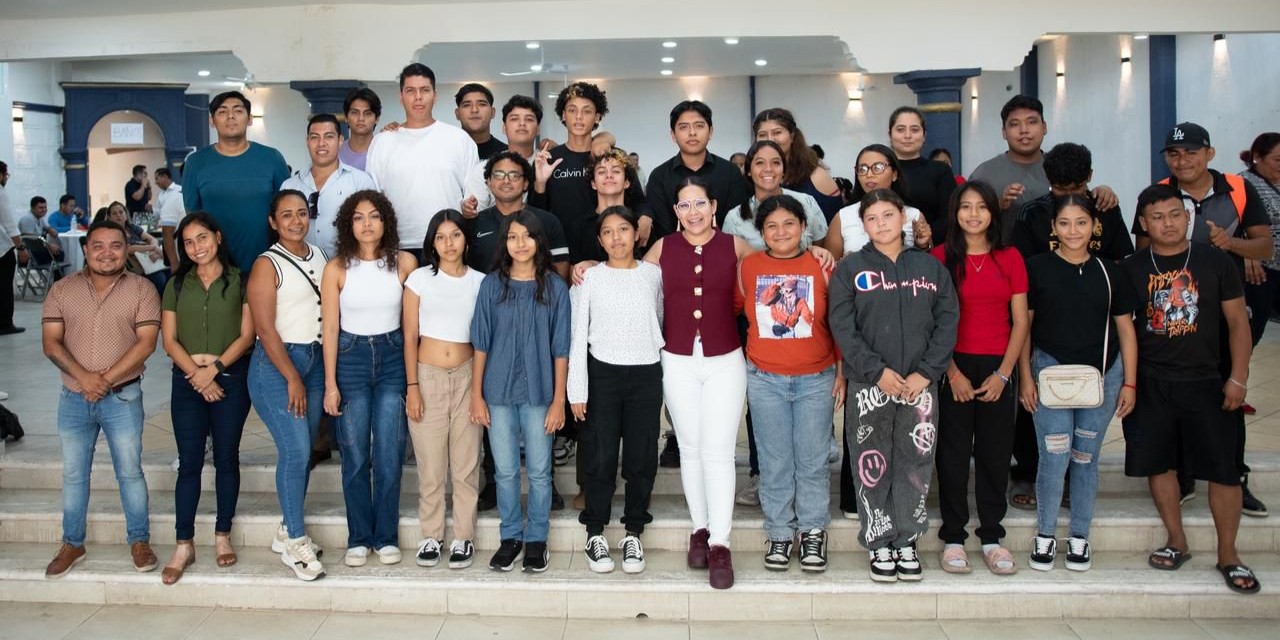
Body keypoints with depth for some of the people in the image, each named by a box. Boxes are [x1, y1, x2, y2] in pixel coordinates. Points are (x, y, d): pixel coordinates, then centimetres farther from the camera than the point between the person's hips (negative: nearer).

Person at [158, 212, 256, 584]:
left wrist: (214, 368, -13)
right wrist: (198, 376, -9)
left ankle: (222, 536, 18)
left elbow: (246, 335, -3)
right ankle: (184, 546, 5)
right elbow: (169, 340, 3)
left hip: (231, 378, -1)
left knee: (226, 458, 6)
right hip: (187, 381, 2)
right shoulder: (177, 285, 9)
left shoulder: (239, 280, 2)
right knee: (189, 463, 0)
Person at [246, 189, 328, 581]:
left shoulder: (318, 256, 11)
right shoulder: (268, 265, -8)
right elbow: (265, 328, -11)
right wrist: (292, 379, -12)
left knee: (301, 450, 9)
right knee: (296, 451, -11)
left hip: (315, 359, 6)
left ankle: (288, 532, 22)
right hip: (276, 363, -6)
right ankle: (294, 542, 0)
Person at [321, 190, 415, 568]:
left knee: (389, 453, 1)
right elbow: (330, 328, -3)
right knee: (355, 455, 5)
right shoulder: (337, 268, -5)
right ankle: (359, 538, 18)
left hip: (393, 357, 1)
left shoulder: (404, 263, -3)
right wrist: (330, 384, -6)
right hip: (351, 357, 0)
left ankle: (386, 536, 15)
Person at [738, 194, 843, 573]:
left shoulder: (822, 265, -1)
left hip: (816, 379, -1)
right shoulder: (748, 266, 1)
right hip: (765, 380, 1)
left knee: (812, 460, 6)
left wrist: (843, 372, 1)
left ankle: (813, 532, 21)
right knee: (775, 462, 7)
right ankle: (779, 534, 21)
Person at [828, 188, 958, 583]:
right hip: (868, 385, -1)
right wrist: (877, 371, -13)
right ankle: (879, 545, 15)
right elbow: (842, 327, -4)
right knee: (872, 467, 3)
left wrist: (926, 372, -9)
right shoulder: (850, 269, 3)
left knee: (916, 465, 5)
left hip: (920, 384, 2)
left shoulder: (930, 267, 8)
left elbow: (947, 322, 3)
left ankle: (906, 542, 19)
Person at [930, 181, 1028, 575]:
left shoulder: (1010, 258, 6)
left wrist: (1003, 373, -5)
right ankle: (953, 538, 13)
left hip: (998, 368, 2)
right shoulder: (941, 257, 0)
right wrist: (952, 372, -10)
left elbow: (1020, 321, 4)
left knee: (995, 453, 7)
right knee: (954, 454, 3)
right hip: (953, 368, -2)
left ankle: (992, 537, 18)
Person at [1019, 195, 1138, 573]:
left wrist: (1129, 383, 5)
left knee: (1086, 457, 9)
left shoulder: (1109, 272, 6)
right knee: (1054, 457, -6)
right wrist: (1026, 377, -3)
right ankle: (1045, 535, 11)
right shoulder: (1037, 268, 0)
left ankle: (1079, 537, 22)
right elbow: (1023, 325, 2)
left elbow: (1125, 330, 10)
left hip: (1102, 376, 2)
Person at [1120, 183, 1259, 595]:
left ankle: (1228, 554, 13)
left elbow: (1237, 321, 3)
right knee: (1158, 463, 6)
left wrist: (1238, 378, -3)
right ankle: (1177, 541, 23)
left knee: (1223, 467, -1)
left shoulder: (1215, 262, 0)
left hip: (1205, 382, -1)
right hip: (1149, 384, 1)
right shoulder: (1131, 269, 1)